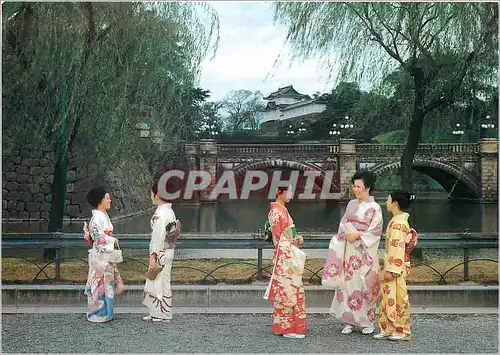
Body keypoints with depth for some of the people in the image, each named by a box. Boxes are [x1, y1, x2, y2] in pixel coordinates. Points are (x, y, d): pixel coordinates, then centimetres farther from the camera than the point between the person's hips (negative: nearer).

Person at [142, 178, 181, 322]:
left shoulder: (160, 213, -19)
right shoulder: (169, 210, 11)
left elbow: (158, 236, -22)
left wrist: (153, 256, -19)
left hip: (161, 253, -10)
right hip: (167, 251, 10)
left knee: (161, 283, 1)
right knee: (156, 282, 16)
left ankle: (164, 314, 11)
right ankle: (156, 312, 23)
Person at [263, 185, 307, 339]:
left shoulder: (282, 209, 15)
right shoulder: (276, 211, -13)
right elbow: (278, 237, -16)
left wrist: (296, 239, 7)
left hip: (289, 256, 10)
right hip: (285, 256, -10)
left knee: (292, 291, 13)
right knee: (287, 291, -4)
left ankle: (289, 325, 21)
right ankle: (286, 327, 3)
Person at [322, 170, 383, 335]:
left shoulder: (374, 208, -5)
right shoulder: (351, 204, 11)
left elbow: (375, 232, -9)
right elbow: (343, 224, 14)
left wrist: (357, 236, -14)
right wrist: (345, 234, -5)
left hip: (364, 252, -5)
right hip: (348, 250, 5)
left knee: (363, 285, -3)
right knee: (347, 283, 3)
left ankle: (368, 322, 11)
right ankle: (349, 321, 11)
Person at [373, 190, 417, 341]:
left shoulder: (397, 223, -18)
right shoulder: (401, 220, 12)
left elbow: (397, 248, -22)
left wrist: (391, 270, -21)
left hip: (396, 266, -10)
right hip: (397, 265, 10)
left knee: (397, 298, 0)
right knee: (389, 298, 13)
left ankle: (402, 331, 10)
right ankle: (388, 330, 19)